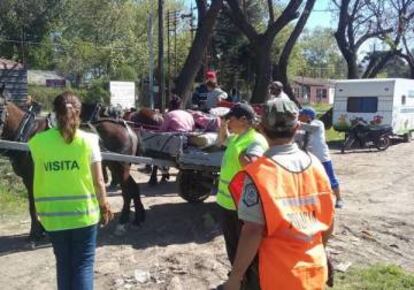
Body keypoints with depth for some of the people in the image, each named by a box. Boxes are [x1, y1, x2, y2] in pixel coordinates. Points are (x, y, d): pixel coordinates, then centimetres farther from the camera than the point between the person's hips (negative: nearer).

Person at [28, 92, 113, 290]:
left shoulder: (39, 142, -6)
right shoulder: (88, 140, -10)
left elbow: (39, 178, -1)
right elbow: (98, 181, -7)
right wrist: (105, 206, 7)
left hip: (53, 215, 2)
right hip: (84, 212, -2)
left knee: (63, 263, 19)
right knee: (83, 264, 9)